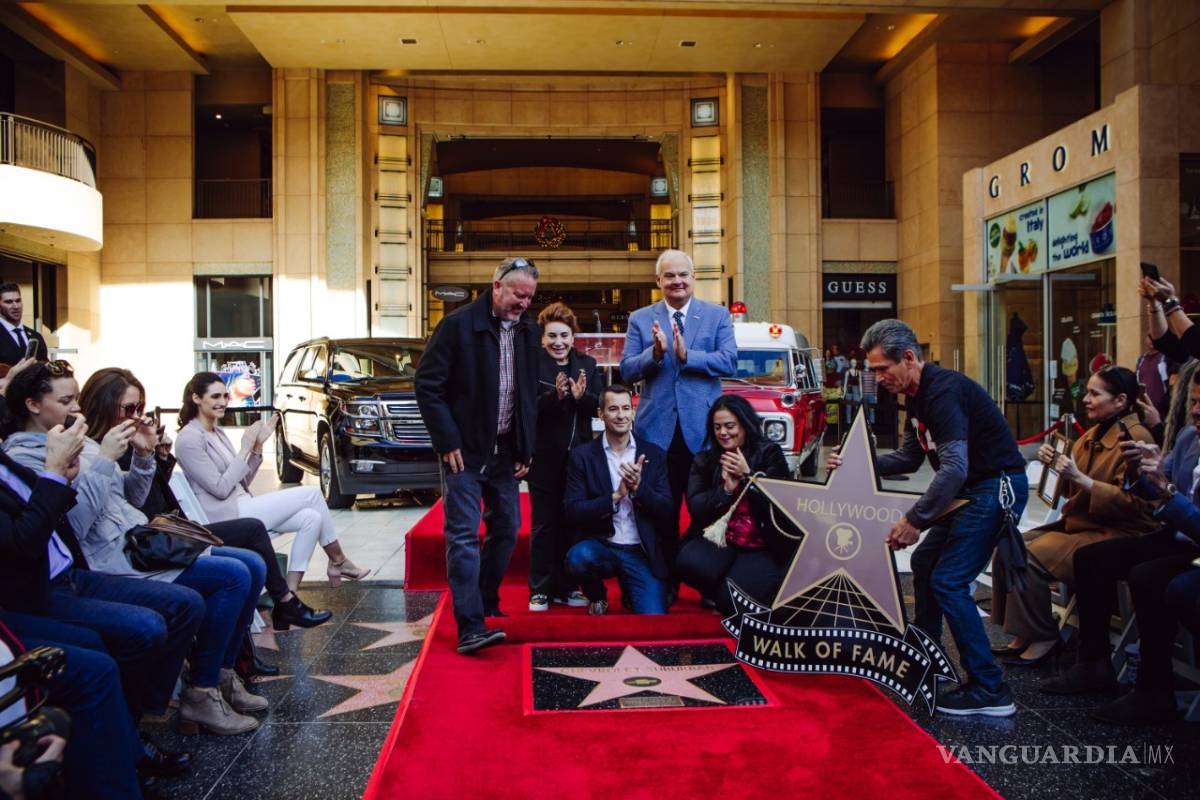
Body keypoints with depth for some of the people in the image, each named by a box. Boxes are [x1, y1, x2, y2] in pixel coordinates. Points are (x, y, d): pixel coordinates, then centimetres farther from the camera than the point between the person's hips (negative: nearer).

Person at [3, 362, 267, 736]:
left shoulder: (79, 442, 17)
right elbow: (71, 525, -21)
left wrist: (143, 456, 5)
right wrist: (104, 460, -21)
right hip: (115, 563, -9)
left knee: (252, 565, 0)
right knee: (233, 576, -20)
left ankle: (221, 675, 11)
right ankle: (201, 695, -9)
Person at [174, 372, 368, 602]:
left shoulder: (217, 433, 16)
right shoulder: (189, 439, -11)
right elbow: (220, 488, -17)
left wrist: (258, 447, 2)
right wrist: (245, 449, -13)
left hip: (242, 507, 9)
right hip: (227, 517, -9)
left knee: (311, 518, -8)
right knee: (312, 493, -11)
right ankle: (338, 562, 3)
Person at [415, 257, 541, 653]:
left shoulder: (528, 332, 9)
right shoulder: (458, 324, -10)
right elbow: (428, 385, -11)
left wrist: (526, 449, 8)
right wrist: (447, 441, -14)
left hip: (507, 452, 7)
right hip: (466, 451, -6)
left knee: (506, 530, 13)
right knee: (464, 536, -8)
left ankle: (487, 602, 31)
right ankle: (470, 627, -8)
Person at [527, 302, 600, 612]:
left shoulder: (587, 364, 7)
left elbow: (598, 406, 1)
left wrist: (582, 396, -19)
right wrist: (554, 396, -28)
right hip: (544, 456, -3)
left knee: (572, 522, 10)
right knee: (544, 523, 5)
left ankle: (567, 586, 22)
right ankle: (540, 589, 14)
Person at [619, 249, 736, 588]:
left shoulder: (717, 316, 6)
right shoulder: (640, 319, 8)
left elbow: (729, 362, -7)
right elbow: (626, 371, 1)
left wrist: (686, 355, -19)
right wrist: (655, 353, -16)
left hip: (703, 429, 0)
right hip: (657, 429, 1)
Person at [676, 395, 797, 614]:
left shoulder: (769, 454, 3)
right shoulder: (704, 461, 11)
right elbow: (695, 508, 2)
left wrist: (747, 476, -12)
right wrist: (726, 489, -11)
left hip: (763, 549, -2)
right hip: (717, 541, 3)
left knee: (732, 599, -28)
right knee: (688, 562, -32)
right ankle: (718, 593, 2)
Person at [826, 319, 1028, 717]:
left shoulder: (944, 390, -23)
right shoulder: (918, 395, 9)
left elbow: (954, 467, -31)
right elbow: (909, 458, 17)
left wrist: (914, 520, -29)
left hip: (997, 486, -11)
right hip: (970, 489, 11)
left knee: (948, 580, -12)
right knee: (924, 563, 18)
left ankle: (989, 691, -5)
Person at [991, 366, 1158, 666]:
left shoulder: (1136, 438, -13)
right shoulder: (1095, 432, 13)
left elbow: (1132, 501, -22)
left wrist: (1080, 478, -27)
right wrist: (1057, 463, 0)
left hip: (1116, 534, -9)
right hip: (1079, 523, 9)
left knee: (1028, 558, -24)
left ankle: (1044, 638, -7)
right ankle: (1023, 634, 2)